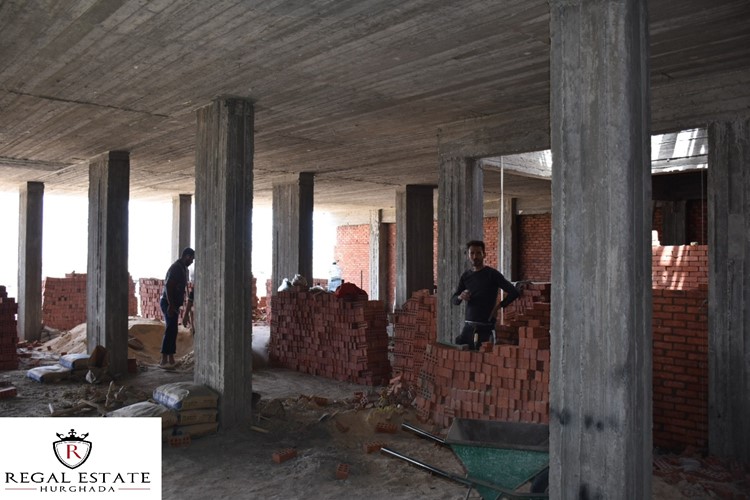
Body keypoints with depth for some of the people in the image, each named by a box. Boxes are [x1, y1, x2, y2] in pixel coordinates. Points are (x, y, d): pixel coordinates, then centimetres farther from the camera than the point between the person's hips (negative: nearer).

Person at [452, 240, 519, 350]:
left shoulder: (492, 274, -5)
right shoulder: (466, 276, 11)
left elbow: (514, 292, -12)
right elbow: (454, 300, 13)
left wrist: (498, 306, -8)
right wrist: (460, 297, -8)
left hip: (485, 328, -5)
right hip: (468, 326, 5)